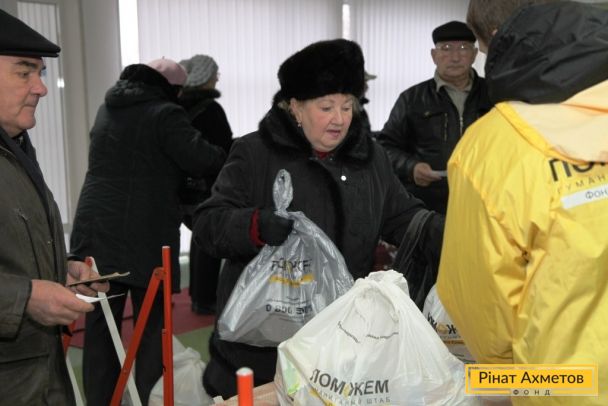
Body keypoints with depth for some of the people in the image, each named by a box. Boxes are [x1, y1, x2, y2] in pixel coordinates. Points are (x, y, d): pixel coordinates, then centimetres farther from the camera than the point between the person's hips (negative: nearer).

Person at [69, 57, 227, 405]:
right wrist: (228, 157, 5)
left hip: (95, 231, 7)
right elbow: (203, 159, -15)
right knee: (152, 329, 5)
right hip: (145, 237, -6)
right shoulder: (165, 113, -8)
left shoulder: (108, 110, 17)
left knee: (100, 329, 10)